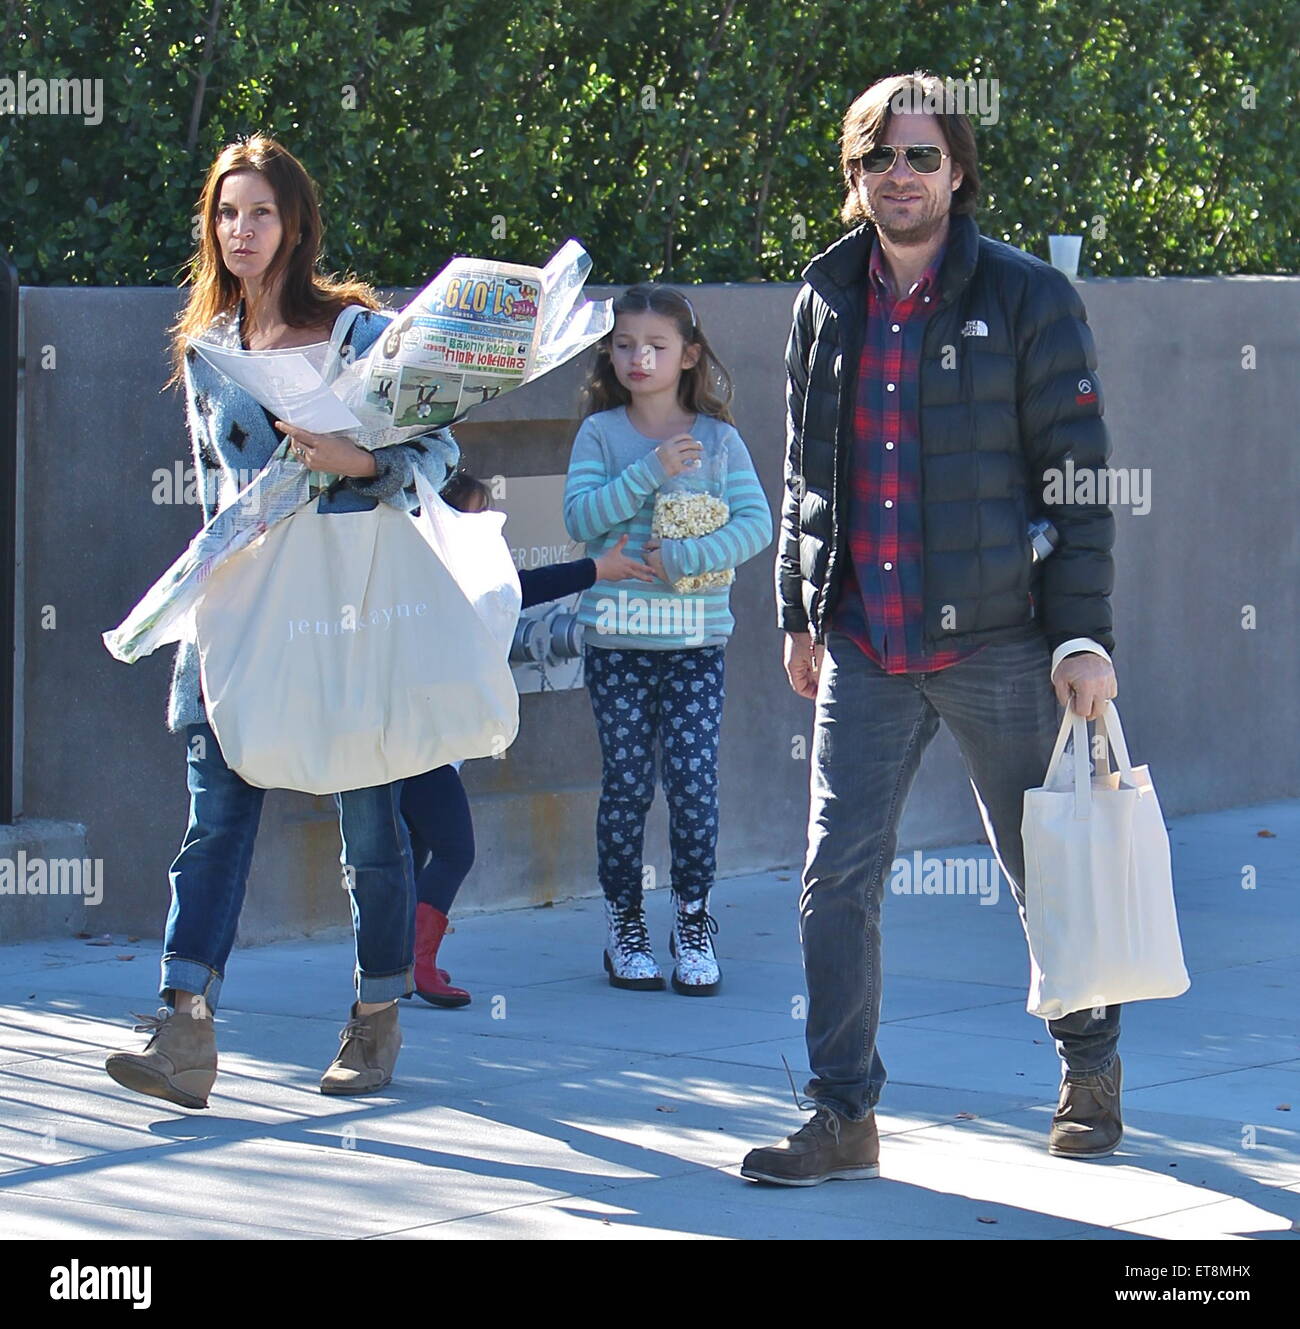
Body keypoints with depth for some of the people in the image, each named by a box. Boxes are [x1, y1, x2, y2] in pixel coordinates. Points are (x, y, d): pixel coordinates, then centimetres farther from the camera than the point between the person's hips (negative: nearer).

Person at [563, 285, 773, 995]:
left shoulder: (718, 438, 4)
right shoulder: (600, 434, 4)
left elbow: (756, 524, -4)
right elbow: (580, 517, -8)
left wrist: (685, 557, -17)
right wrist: (651, 471, -17)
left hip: (696, 638, 0)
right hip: (616, 636, 0)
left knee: (694, 779, -5)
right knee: (626, 782, 1)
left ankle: (693, 922, 8)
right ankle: (624, 924, 13)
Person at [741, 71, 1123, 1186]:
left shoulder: (1028, 299, -4)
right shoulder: (825, 300, 9)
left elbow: (1080, 477, -5)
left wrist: (1084, 636, -10)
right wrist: (800, 614, 16)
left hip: (997, 641, -3)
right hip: (863, 648, 3)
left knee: (1049, 877, 9)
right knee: (838, 879, -4)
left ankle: (1092, 1072, 30)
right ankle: (844, 1118, 2)